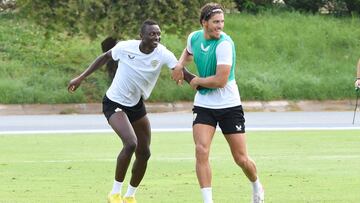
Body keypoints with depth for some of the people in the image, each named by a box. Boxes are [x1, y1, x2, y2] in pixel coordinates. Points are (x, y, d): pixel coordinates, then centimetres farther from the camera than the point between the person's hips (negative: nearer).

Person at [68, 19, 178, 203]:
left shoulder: (162, 54, -15)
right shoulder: (125, 47, -18)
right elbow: (105, 57, 0)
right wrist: (81, 77, 2)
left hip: (136, 105, 5)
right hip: (114, 103, -5)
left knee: (144, 153, 6)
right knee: (131, 143, -26)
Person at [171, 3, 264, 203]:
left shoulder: (224, 44, -22)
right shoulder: (194, 37, -1)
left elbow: (220, 81, -26)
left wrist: (197, 81, -11)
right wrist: (180, 65, 5)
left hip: (229, 106, -4)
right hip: (204, 105, 4)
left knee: (241, 158, 2)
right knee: (201, 151, -15)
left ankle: (257, 186, 33)